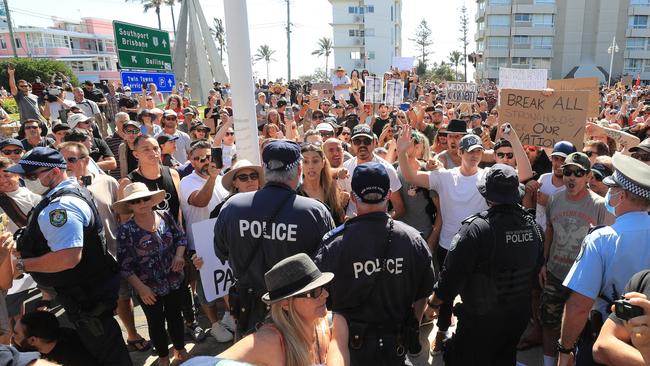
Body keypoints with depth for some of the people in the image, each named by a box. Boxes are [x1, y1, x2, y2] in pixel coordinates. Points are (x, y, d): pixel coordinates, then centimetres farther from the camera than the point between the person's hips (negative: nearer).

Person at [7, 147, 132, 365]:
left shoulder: (61, 206, -27)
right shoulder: (74, 190, 7)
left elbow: (69, 257, -35)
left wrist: (21, 265, -24)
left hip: (85, 295, -10)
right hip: (91, 285, 10)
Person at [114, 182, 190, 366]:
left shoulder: (165, 216, -7)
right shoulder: (126, 230, -17)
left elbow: (181, 237, 5)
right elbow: (125, 265, -14)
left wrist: (179, 254, -14)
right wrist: (141, 287, -18)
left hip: (175, 281, 3)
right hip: (149, 288, -3)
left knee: (175, 316, 22)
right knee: (156, 322, 18)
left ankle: (180, 348, 46)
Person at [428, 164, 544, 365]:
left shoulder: (476, 228, -26)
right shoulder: (533, 225, -7)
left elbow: (453, 275, -22)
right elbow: (537, 268, 8)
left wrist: (434, 301, -5)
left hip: (481, 320, -6)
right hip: (519, 316, 6)